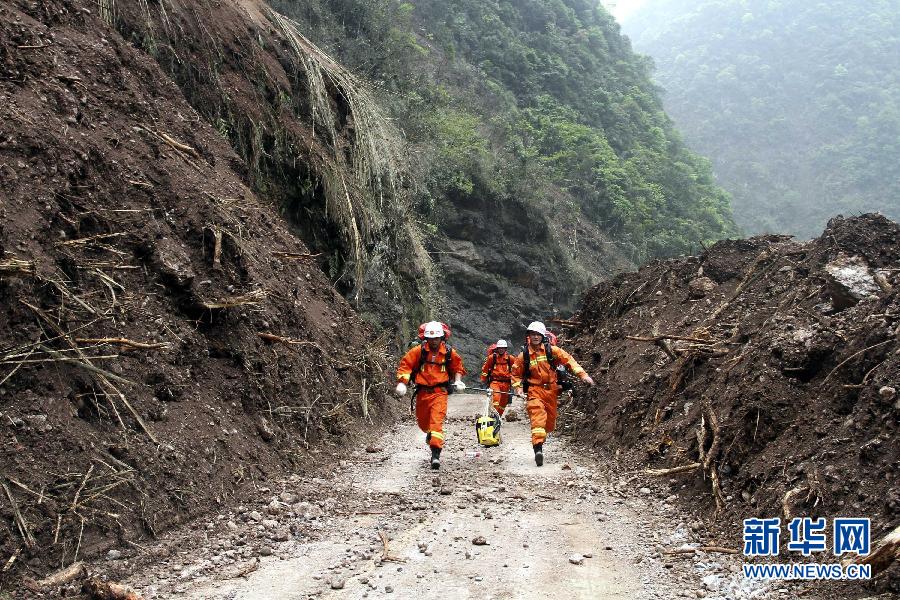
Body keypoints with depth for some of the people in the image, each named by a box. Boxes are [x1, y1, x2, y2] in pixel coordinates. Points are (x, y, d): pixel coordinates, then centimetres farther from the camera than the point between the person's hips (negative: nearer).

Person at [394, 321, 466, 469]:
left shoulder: (449, 353, -1)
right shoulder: (419, 350, -6)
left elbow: (458, 367, 16)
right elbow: (405, 364, -4)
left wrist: (458, 381, 2)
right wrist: (402, 382, -15)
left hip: (439, 392, -2)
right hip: (422, 391, 2)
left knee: (437, 421, -17)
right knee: (422, 421, 18)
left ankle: (436, 454, -20)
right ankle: (430, 433, 55)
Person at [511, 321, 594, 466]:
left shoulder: (551, 350, -1)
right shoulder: (524, 355, -1)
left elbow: (568, 360, -1)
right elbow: (516, 373, 11)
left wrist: (583, 375, -10)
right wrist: (518, 388, -4)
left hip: (551, 389, 2)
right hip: (535, 389, -2)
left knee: (550, 419, 8)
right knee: (537, 415, -24)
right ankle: (538, 447, -32)